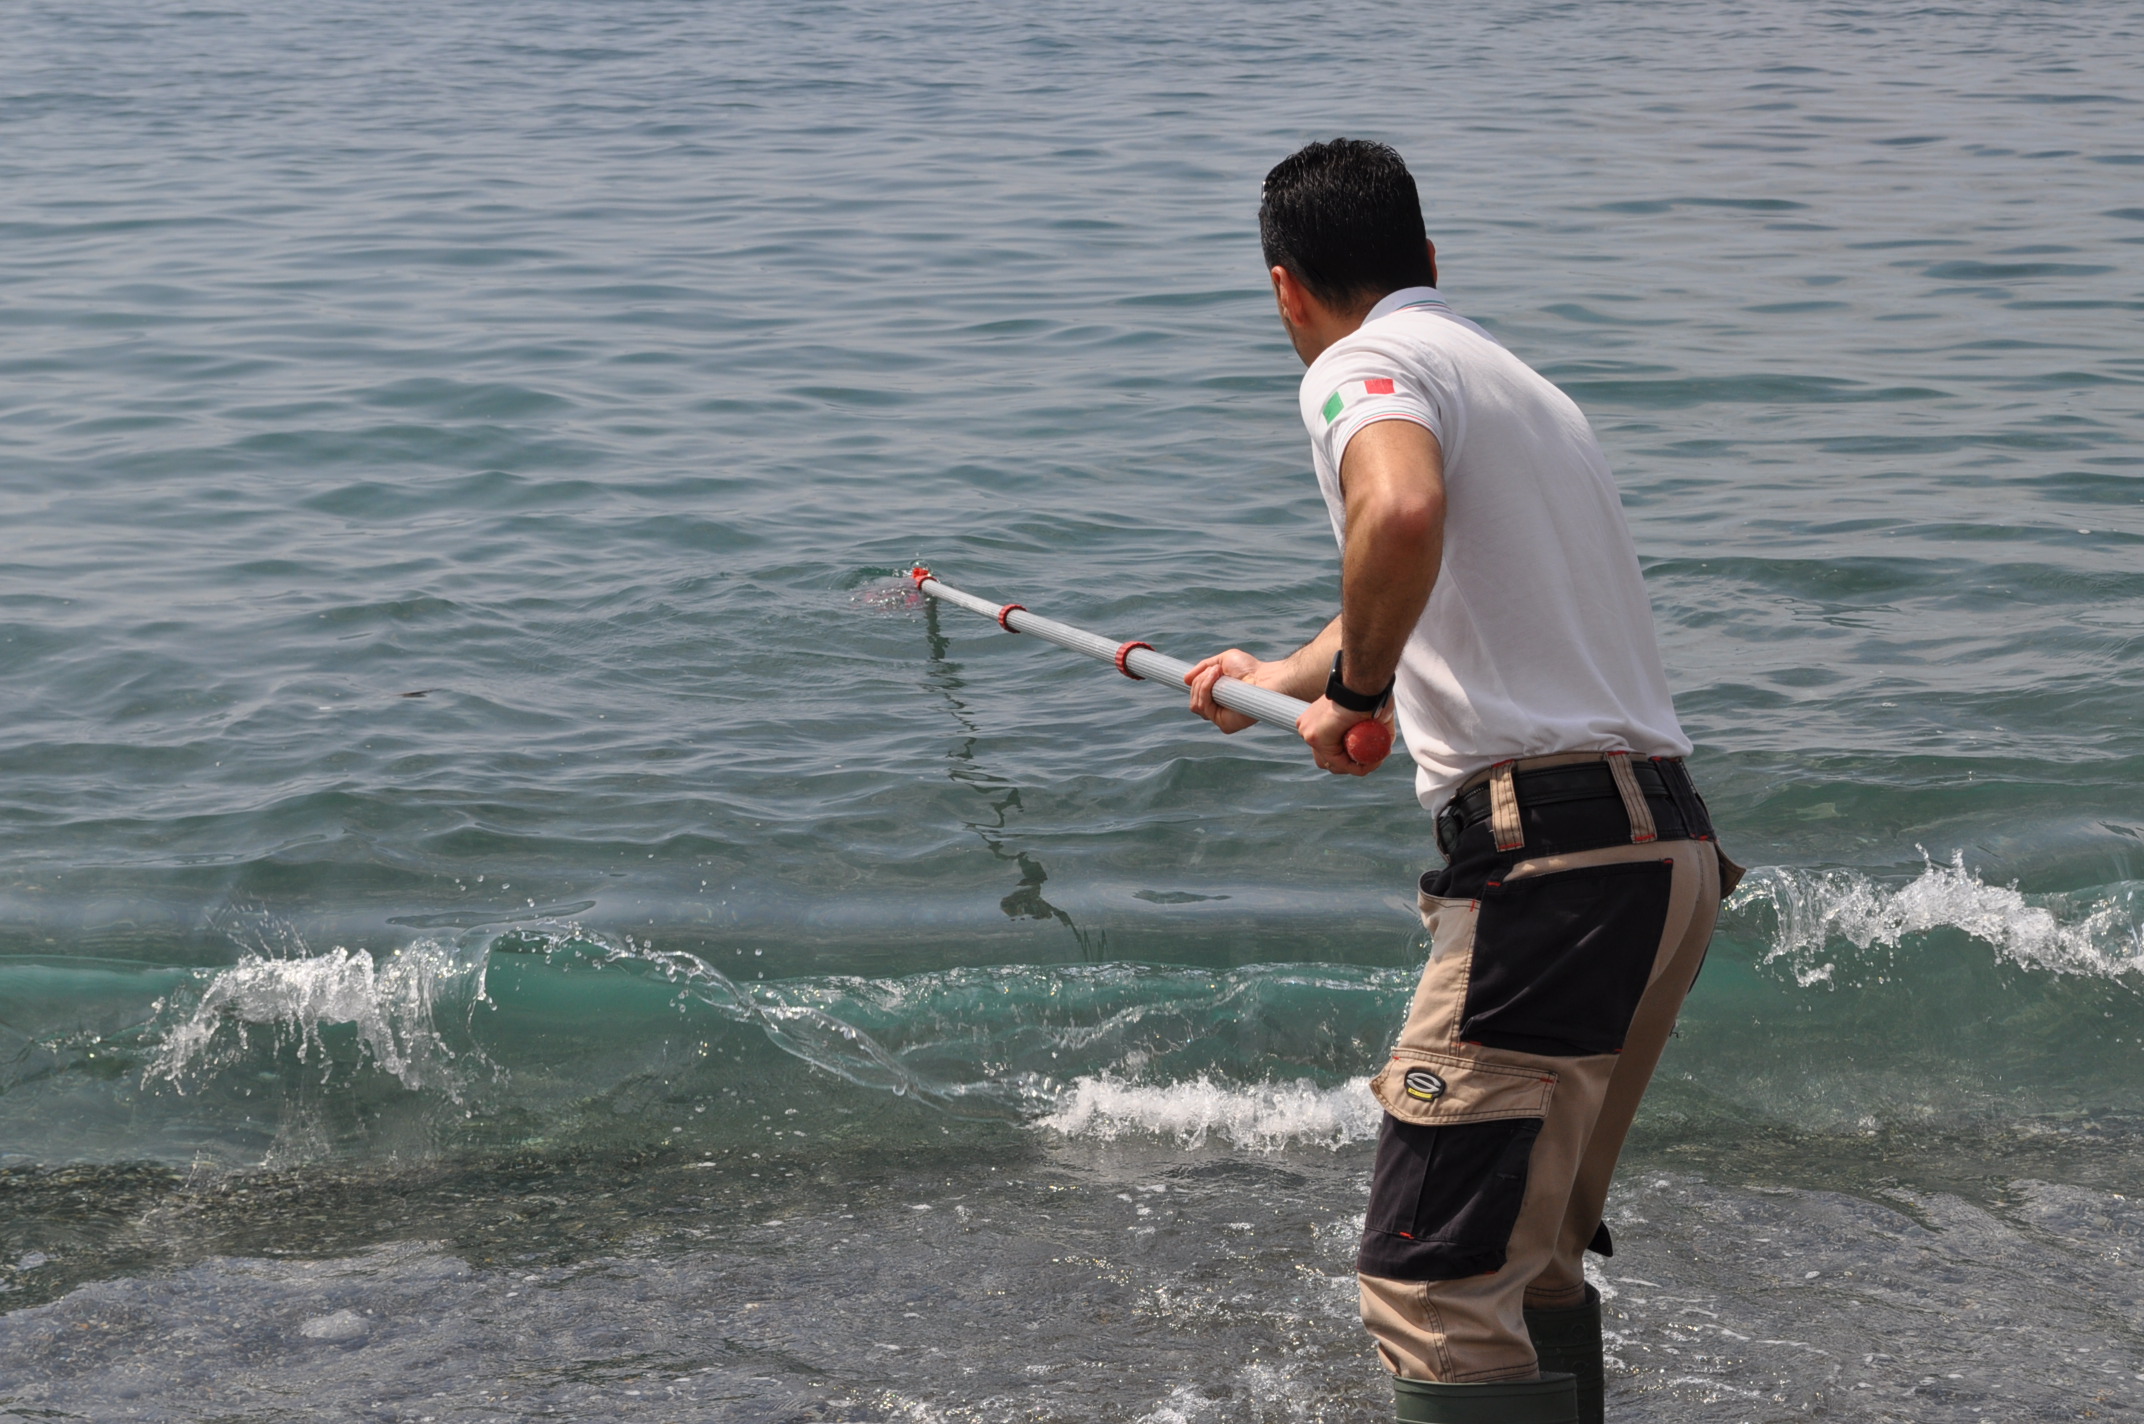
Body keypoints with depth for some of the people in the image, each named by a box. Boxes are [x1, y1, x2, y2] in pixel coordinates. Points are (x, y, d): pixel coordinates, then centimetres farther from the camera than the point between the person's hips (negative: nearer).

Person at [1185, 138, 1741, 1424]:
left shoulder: (1367, 365, -3)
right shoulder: (1523, 382, 25)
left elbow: (1402, 513, -28)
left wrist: (1356, 684, -10)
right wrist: (1275, 680, 57)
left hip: (1555, 859, -9)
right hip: (1675, 847, 9)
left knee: (1431, 1282, -7)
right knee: (1536, 1259, 20)